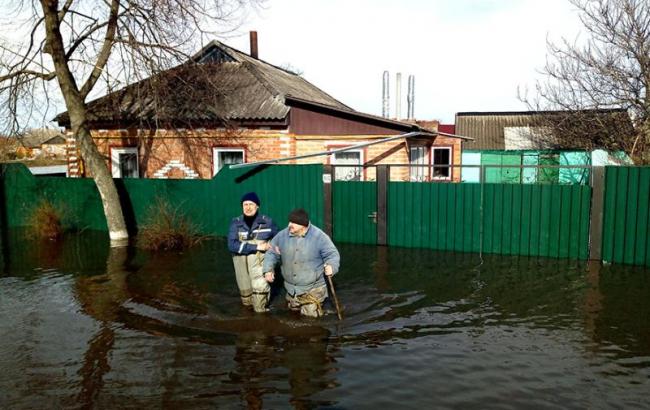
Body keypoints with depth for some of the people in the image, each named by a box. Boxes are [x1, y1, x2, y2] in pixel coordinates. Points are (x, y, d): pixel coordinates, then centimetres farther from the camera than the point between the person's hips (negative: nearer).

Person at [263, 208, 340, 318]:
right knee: (293, 310, 21)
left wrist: (331, 266, -34)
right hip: (291, 288, 5)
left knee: (310, 314, 0)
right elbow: (272, 252, 4)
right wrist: (268, 269, -9)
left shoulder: (319, 236, -18)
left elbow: (332, 254, -14)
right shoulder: (282, 235, -7)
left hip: (312, 288, -4)